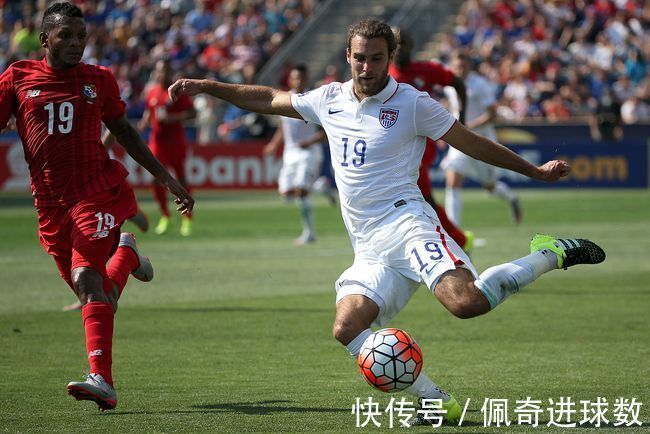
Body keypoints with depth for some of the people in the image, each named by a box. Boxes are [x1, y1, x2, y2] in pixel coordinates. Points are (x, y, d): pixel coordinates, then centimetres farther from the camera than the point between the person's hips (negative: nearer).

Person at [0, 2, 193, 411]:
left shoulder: (99, 79, 6)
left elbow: (124, 131, 16)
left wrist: (167, 178, 16)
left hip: (97, 191, -2)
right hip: (51, 202, 2)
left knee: (87, 277, -21)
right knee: (94, 294, 10)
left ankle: (102, 380, -28)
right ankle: (125, 253, 46)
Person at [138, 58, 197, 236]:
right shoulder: (151, 92, 8)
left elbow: (192, 113, -9)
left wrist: (171, 118, -21)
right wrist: (143, 124, -2)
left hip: (175, 139, -3)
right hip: (157, 139, 3)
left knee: (181, 178, 0)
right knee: (156, 178, -5)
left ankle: (187, 218, 10)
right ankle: (164, 216, 11)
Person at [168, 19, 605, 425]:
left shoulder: (412, 103, 0)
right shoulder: (330, 100, 15)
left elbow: (472, 143, 7)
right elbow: (269, 99, 27)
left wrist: (535, 171, 8)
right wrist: (205, 86, 23)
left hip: (404, 220, -6)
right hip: (369, 247, 6)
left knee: (465, 301, -31)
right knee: (348, 328, -18)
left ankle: (550, 255, -6)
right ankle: (437, 400, -12)